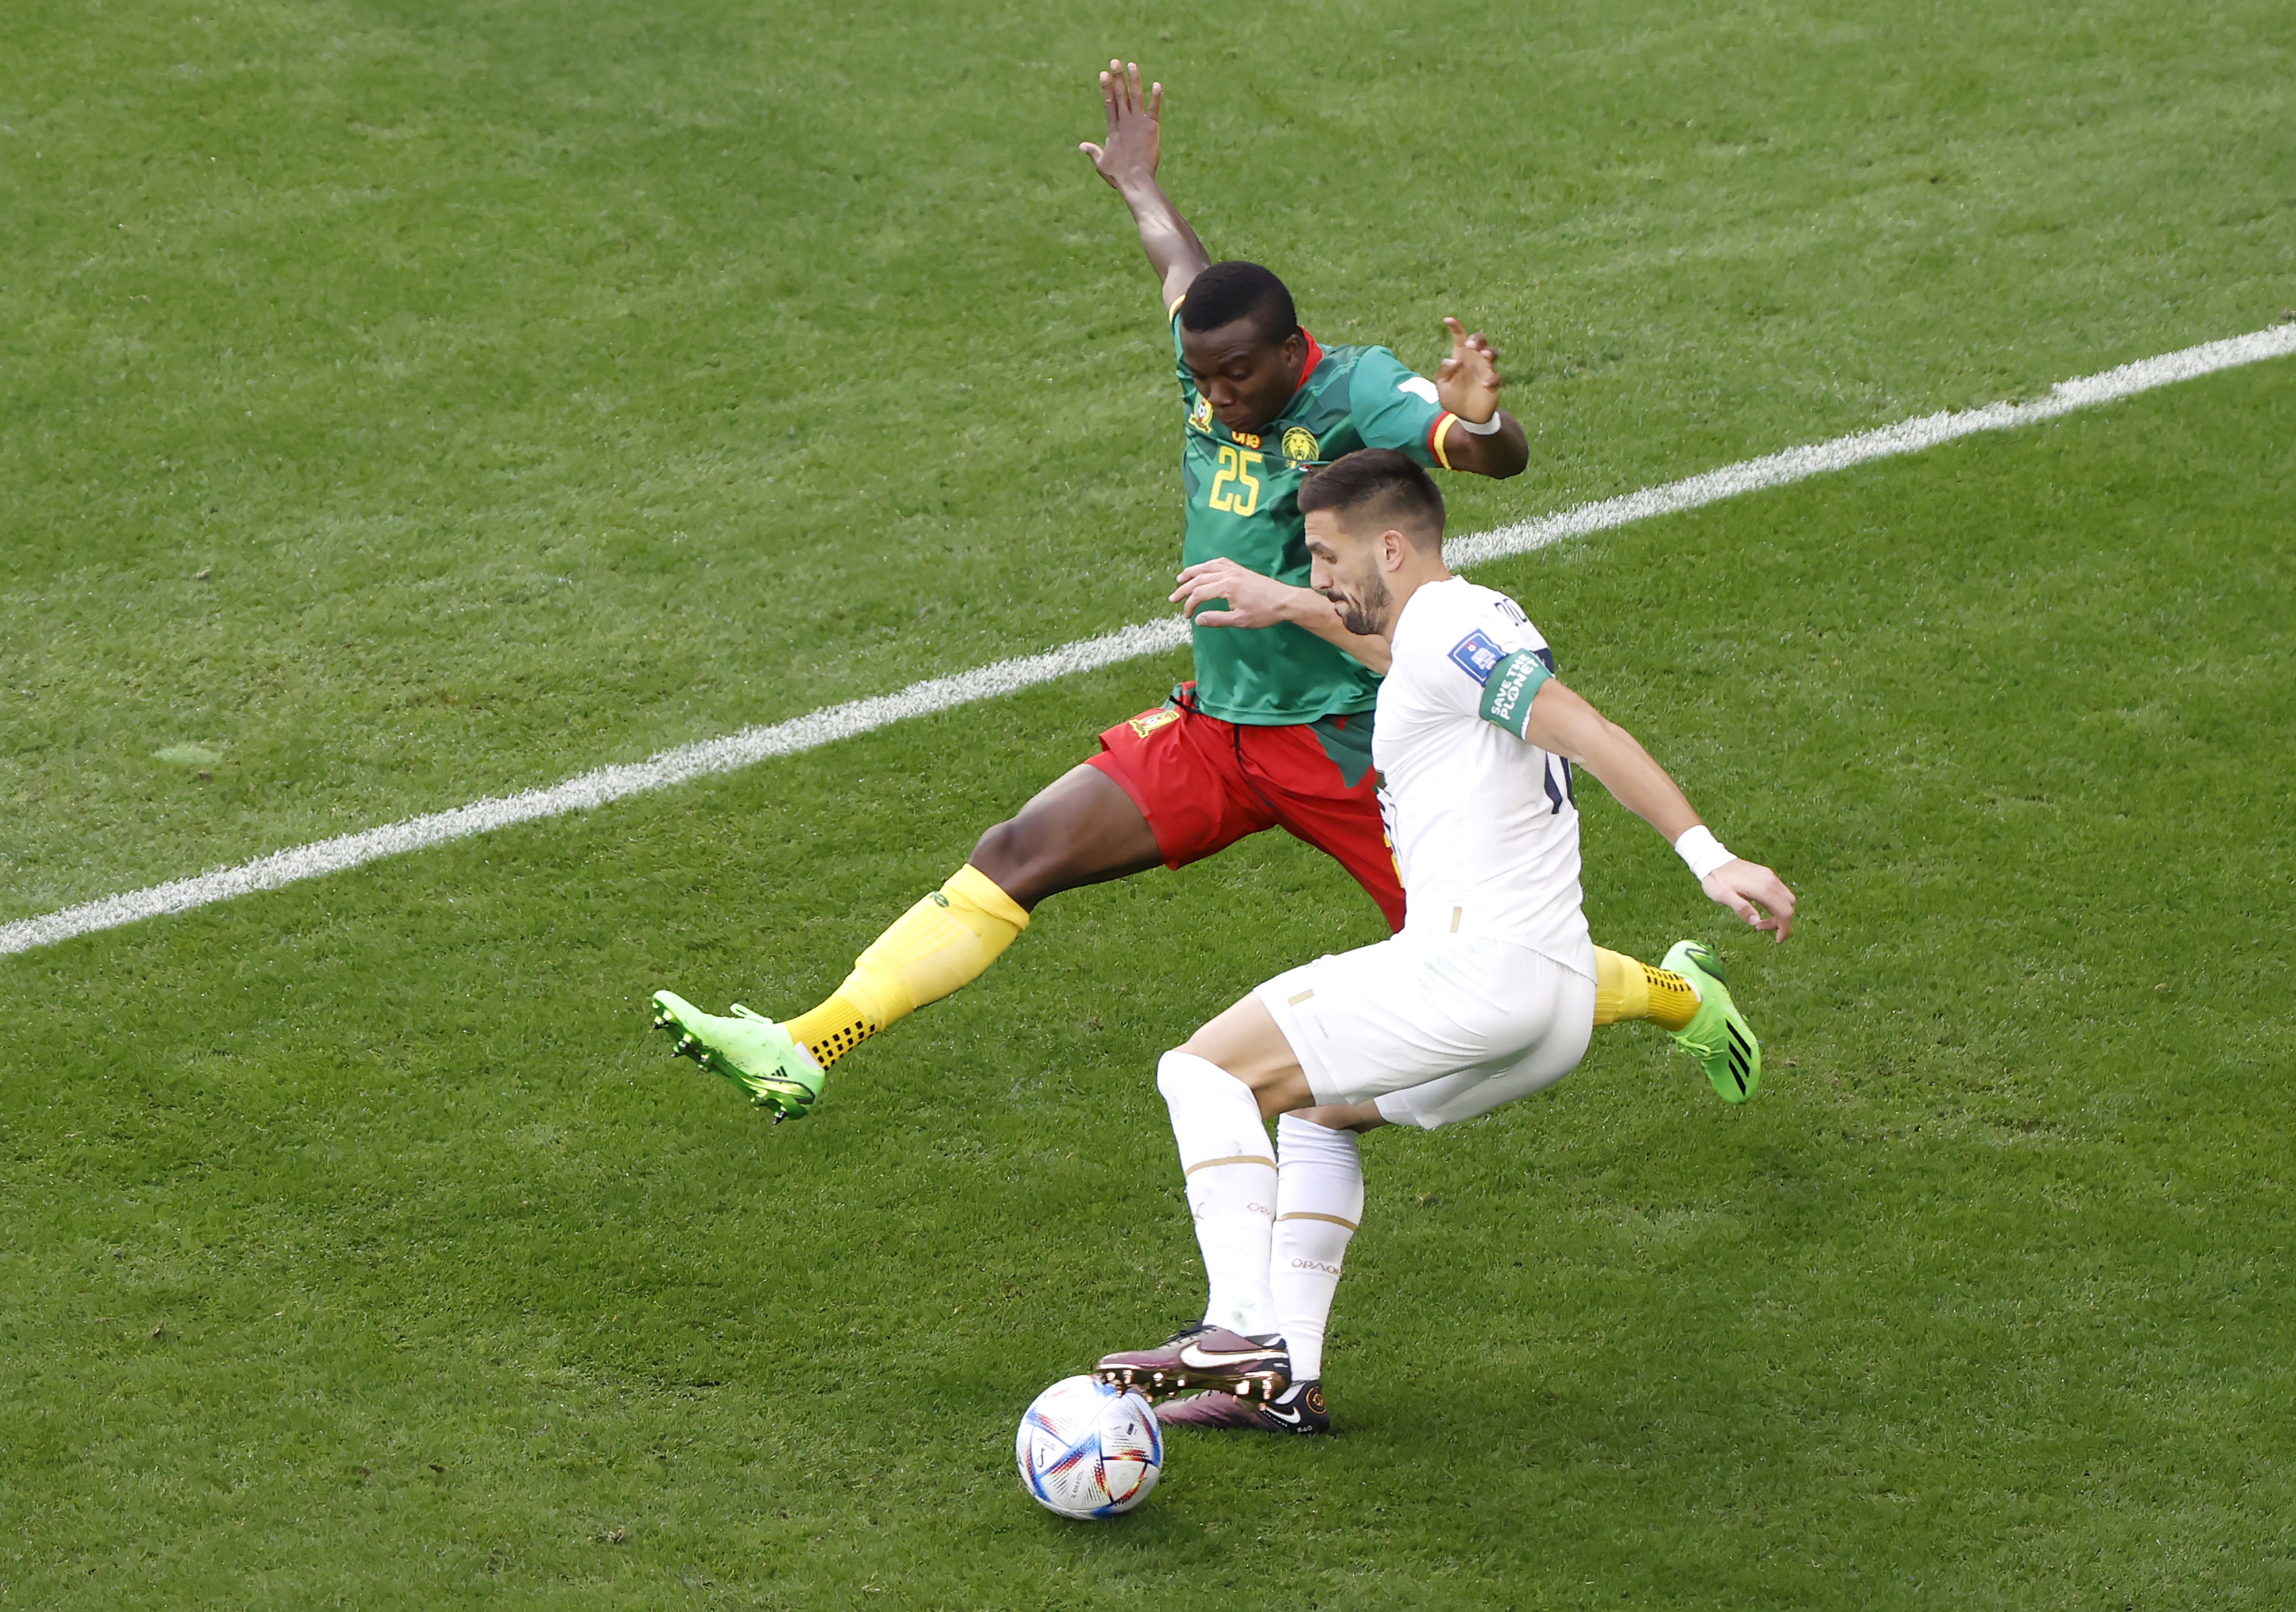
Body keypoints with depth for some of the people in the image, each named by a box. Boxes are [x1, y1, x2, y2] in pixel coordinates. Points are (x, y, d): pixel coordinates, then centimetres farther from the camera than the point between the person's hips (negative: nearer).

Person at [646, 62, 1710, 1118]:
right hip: (1214, 730, 6)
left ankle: (1680, 998, 25)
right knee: (1015, 856, -7)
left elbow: (1500, 457, -31)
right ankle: (802, 1052, -10)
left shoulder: (1357, 392, -16)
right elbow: (1186, 270, 26)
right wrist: (1138, 184, 45)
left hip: (1347, 743, -6)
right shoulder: (1210, 363, 3)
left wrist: (1480, 421, -55)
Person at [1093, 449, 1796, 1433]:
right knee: (1317, 1114, 28)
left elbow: (1588, 733, -19)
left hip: (1476, 965, -10)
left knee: (1205, 1071, -5)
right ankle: (1288, 1382, 19)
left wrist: (1709, 859, -28)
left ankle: (1242, 1329, -20)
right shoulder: (1464, 631, 23)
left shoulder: (1442, 626, -7)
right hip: (1558, 1008, 10)